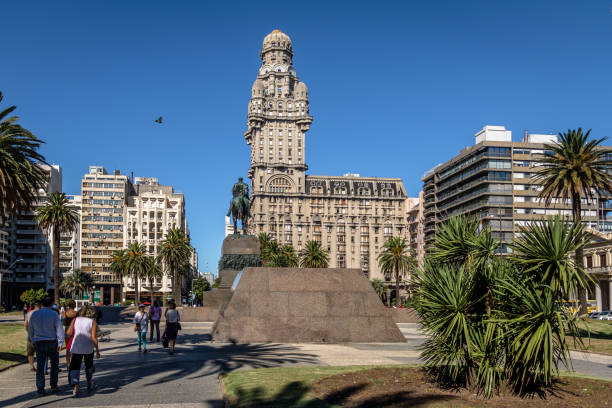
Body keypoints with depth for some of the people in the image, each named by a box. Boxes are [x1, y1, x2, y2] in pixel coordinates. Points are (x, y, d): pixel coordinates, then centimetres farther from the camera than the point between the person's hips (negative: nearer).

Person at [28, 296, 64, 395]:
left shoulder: (34, 314, 5)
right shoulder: (54, 314, -7)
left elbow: (30, 330, 12)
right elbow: (59, 329, -10)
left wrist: (33, 341, 23)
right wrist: (60, 343, -7)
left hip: (39, 343, 3)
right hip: (52, 342, -3)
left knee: (40, 366, 7)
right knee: (54, 364, 13)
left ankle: (40, 388, 4)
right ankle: (53, 385, 10)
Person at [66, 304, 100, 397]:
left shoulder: (75, 320, 3)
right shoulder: (93, 322, -3)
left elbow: (69, 333, -3)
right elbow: (93, 337, -10)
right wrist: (97, 350, -4)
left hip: (76, 348, 0)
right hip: (88, 348, 0)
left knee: (75, 367, -3)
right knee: (89, 366, 22)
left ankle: (75, 387, -22)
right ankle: (89, 384, 36)